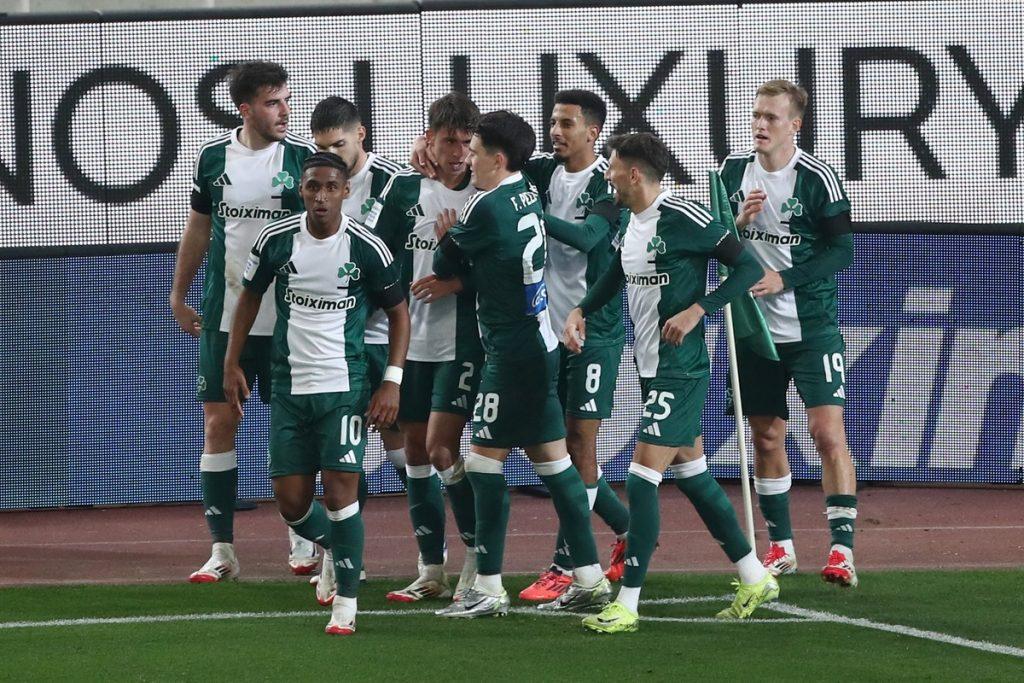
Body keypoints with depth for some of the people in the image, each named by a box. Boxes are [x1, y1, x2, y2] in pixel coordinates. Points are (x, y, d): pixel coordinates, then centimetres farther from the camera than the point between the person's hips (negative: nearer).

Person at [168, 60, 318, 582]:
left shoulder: (302, 157, -4)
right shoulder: (213, 157, 3)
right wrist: (178, 295, 14)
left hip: (286, 318, -2)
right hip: (225, 317, 2)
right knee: (218, 423, 0)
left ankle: (301, 538, 17)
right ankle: (221, 549, 5)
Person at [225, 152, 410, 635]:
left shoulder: (367, 248, -8)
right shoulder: (276, 240, -2)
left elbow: (398, 313, 3)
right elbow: (250, 295, 14)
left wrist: (392, 381, -6)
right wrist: (232, 363, 9)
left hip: (345, 387, -3)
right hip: (290, 388, 3)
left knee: (340, 492, -11)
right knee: (291, 502, 2)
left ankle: (346, 603, -1)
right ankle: (331, 545, 36)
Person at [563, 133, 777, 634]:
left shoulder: (683, 218, -17)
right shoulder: (633, 222, 9)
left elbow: (748, 267, -16)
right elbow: (616, 274, 28)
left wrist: (696, 310, -22)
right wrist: (579, 312, 13)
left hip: (679, 371, -9)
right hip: (653, 368, 10)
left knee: (642, 478, -11)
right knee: (691, 474, 15)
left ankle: (627, 604, -9)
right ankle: (754, 578, 26)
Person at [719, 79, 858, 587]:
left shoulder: (817, 178, -9)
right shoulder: (734, 172, 5)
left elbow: (842, 250, -10)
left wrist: (784, 279, -20)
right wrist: (738, 222, -10)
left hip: (811, 329, -5)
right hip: (755, 328, 5)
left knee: (827, 431, -12)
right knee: (766, 436, 9)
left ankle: (842, 548, -12)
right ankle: (780, 546, 21)